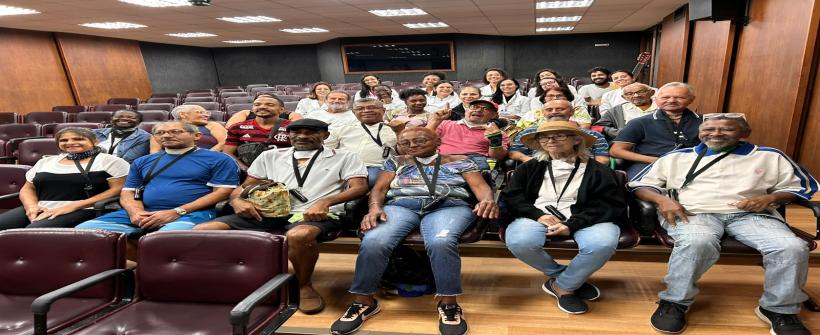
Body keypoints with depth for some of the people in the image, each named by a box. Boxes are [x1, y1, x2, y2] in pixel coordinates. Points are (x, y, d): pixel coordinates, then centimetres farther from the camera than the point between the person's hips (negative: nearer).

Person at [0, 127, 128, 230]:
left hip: (82, 211, -6)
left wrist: (73, 206, -13)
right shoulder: (46, 161, 21)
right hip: (40, 209, 7)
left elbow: (119, 189, -9)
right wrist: (31, 206, -2)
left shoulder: (109, 161, 1)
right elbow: (28, 188, 23)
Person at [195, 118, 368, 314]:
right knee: (202, 231, -15)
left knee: (299, 235, -41)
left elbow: (360, 187, -3)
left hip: (317, 214, -3)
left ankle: (304, 286, -12)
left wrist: (325, 202, -19)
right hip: (271, 212, 3)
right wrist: (237, 200, -4)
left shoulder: (344, 158, 12)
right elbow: (244, 187, 21)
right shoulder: (270, 156, 22)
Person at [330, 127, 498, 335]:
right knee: (372, 242, -30)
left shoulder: (460, 161, 19)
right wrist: (375, 207, -9)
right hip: (400, 206, 2)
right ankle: (363, 302, -13)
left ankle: (449, 304, -23)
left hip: (450, 206, -1)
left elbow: (481, 187, 8)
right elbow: (379, 189, 14)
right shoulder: (396, 162, 25)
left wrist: (487, 200, -17)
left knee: (440, 242, -38)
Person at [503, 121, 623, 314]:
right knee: (518, 242, -32)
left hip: (583, 220, -1)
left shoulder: (597, 170, 10)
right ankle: (573, 280, -4)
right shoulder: (530, 168, 17)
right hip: (539, 217, 1)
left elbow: (612, 205, 0)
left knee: (603, 243, -35)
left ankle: (561, 285, -6)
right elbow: (511, 196, 8)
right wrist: (538, 215, -13)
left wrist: (572, 224, -16)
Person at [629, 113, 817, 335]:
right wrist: (663, 200, -10)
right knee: (698, 242, -38)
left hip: (751, 215, 3)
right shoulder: (677, 157, 15)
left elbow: (802, 186, 22)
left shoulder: (770, 157, 20)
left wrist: (770, 198, 1)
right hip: (693, 213, -2)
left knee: (792, 247, -27)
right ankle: (674, 302, -21)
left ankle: (780, 309, -4)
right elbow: (640, 184, 11)